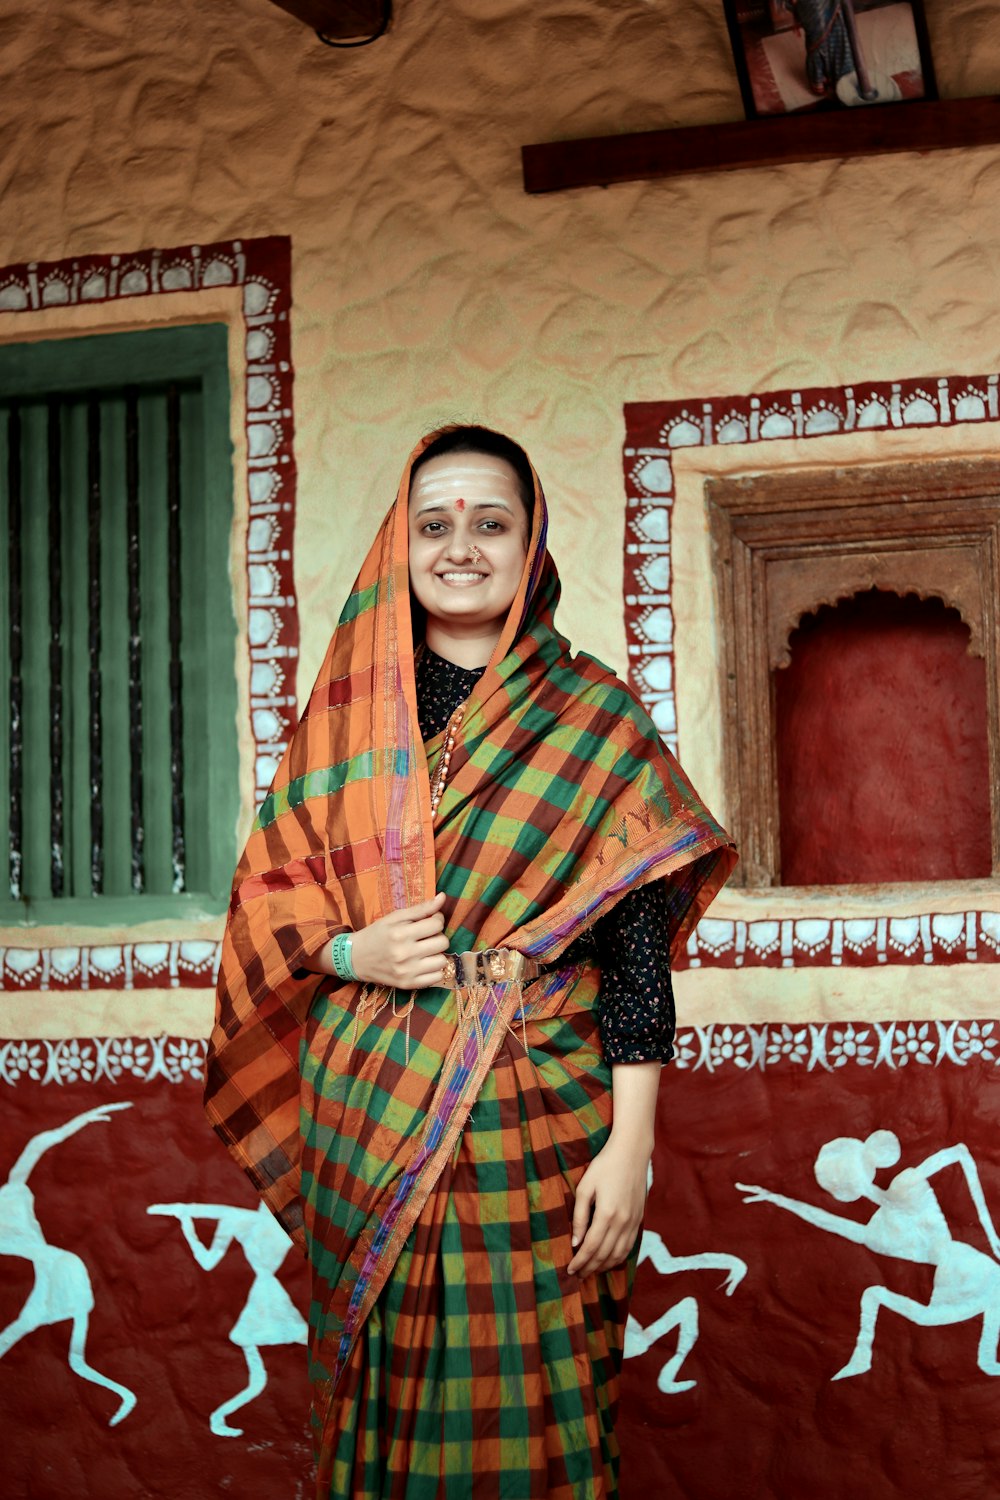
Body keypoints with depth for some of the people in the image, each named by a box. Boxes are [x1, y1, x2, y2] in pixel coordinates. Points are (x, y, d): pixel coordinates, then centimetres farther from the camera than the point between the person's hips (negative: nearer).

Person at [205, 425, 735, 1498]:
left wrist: (630, 1145, -10)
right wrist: (350, 952, -10)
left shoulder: (595, 719, -1)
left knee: (527, 1399, 3)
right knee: (390, 1381, 10)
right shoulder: (347, 711, 7)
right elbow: (271, 887, 11)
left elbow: (638, 947, -5)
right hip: (369, 1114, 2)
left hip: (535, 1112, -2)